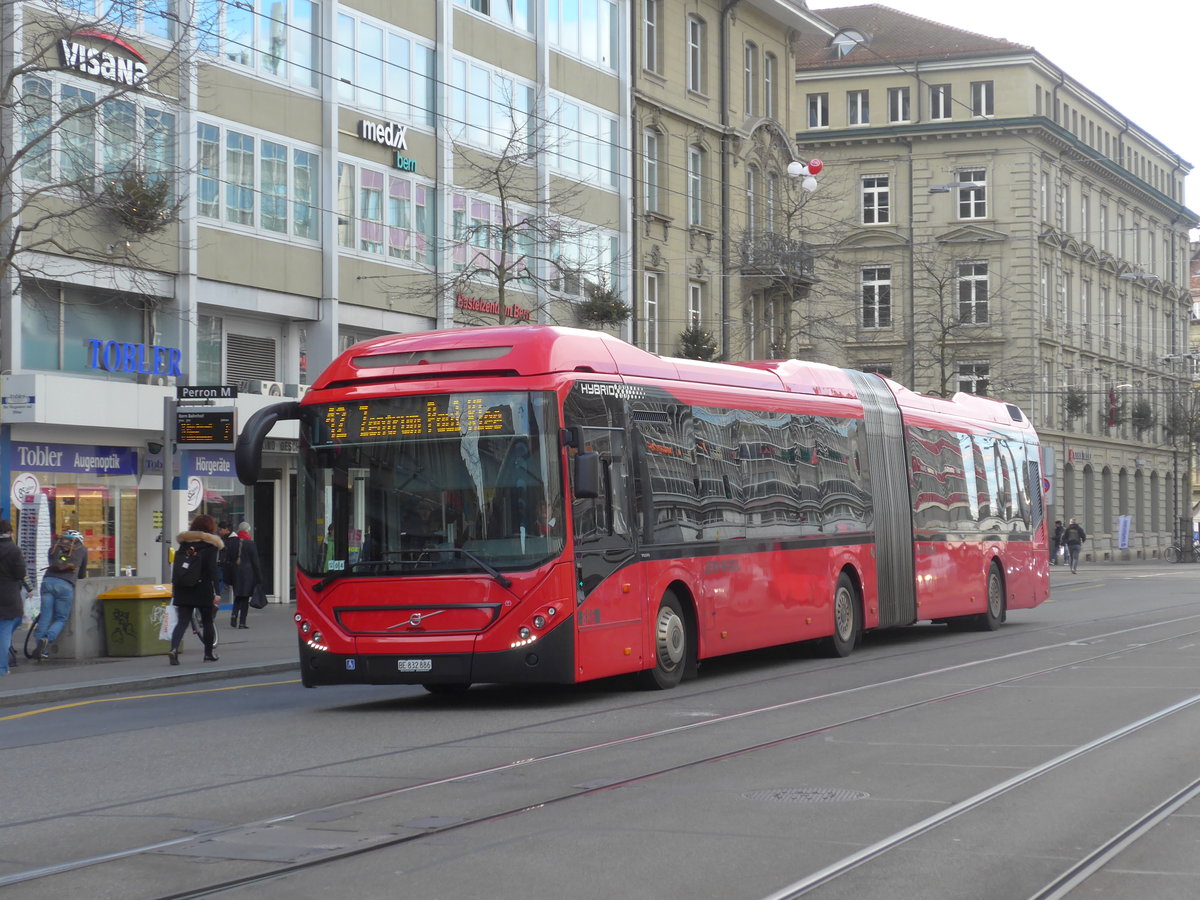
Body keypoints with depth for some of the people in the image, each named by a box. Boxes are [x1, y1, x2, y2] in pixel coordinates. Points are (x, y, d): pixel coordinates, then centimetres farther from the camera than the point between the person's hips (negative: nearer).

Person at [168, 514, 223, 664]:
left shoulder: (184, 542, 10)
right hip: (203, 590, -4)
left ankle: (174, 648, -21)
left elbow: (176, 567, 15)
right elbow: (212, 569, -13)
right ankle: (208, 653, 20)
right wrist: (216, 593, -14)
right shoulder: (210, 545, -6)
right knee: (207, 621, 12)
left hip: (182, 590, 4)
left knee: (182, 621, 1)